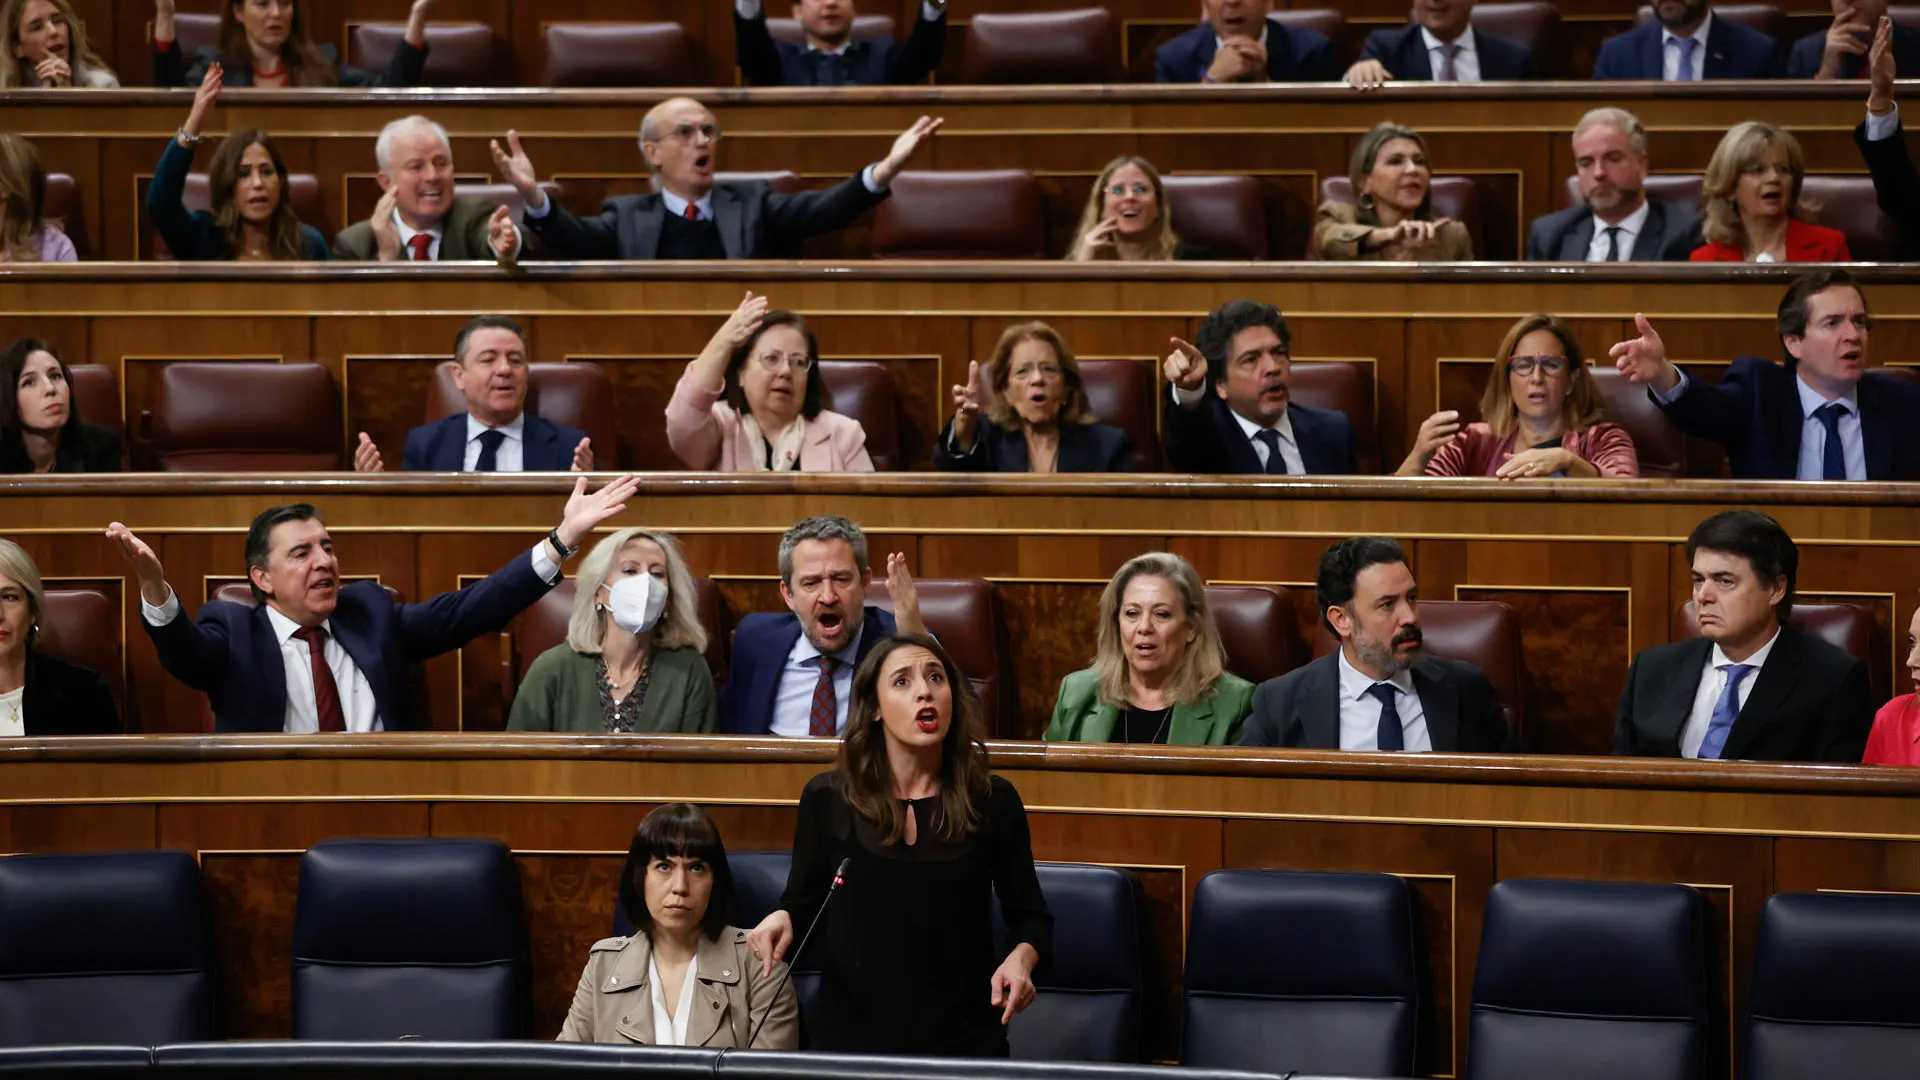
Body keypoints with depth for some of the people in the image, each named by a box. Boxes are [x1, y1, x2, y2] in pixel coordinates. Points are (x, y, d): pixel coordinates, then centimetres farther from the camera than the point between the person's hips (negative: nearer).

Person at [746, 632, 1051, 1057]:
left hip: (964, 1040, 0)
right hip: (852, 1036, 0)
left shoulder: (992, 801, -1)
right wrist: (783, 920, -15)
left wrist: (1021, 959, -12)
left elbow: (1031, 916, 8)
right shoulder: (827, 799, -2)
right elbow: (803, 905, 7)